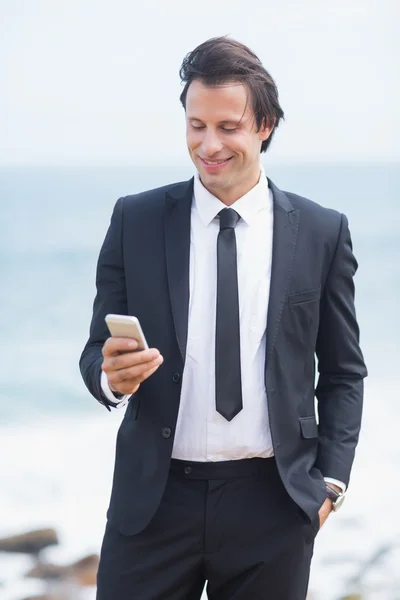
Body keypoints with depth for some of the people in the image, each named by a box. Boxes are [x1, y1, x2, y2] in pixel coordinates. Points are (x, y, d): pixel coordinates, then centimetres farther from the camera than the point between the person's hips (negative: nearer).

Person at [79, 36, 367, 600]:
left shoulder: (323, 232, 3)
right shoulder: (135, 220, 3)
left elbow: (343, 372, 8)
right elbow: (98, 351, 4)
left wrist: (330, 479, -1)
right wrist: (110, 374, -18)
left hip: (273, 504, 0)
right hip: (156, 498, 0)